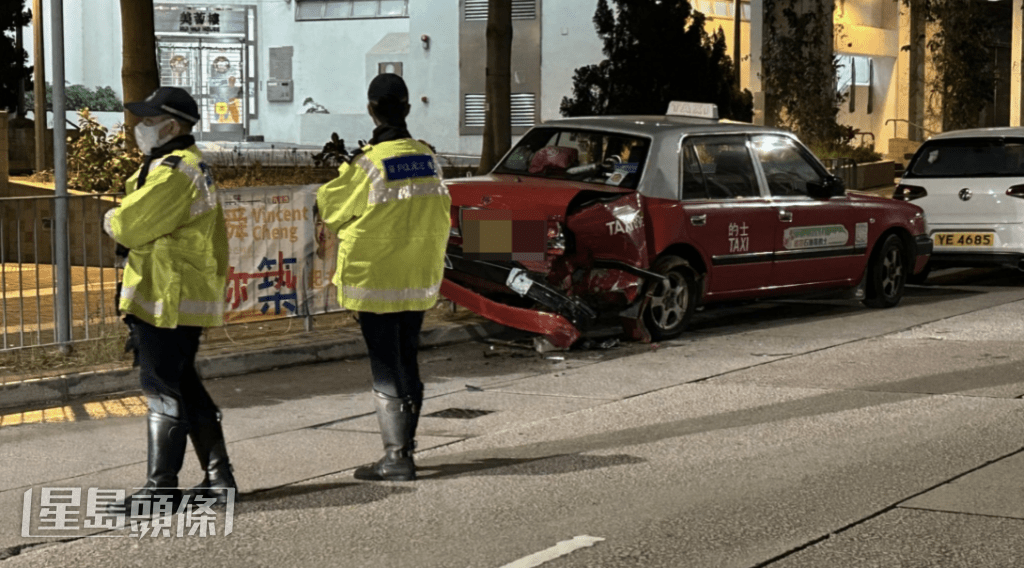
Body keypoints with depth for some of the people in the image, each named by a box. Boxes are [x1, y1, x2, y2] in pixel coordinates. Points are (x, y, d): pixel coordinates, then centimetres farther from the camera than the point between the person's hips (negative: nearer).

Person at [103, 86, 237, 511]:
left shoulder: (174, 172, -17)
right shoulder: (194, 166, 17)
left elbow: (128, 225, -17)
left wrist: (112, 220, 3)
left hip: (166, 299, -10)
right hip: (189, 297, 10)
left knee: (163, 391, -4)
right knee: (185, 387, 16)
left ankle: (161, 489, 3)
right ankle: (219, 477, 21)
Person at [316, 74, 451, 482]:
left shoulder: (369, 164, -18)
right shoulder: (427, 158, 0)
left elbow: (331, 209, -5)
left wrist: (346, 167, 8)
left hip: (377, 281, -6)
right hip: (420, 280, 6)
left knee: (386, 369, 0)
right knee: (408, 363, 16)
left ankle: (396, 458, 0)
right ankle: (405, 447, 24)